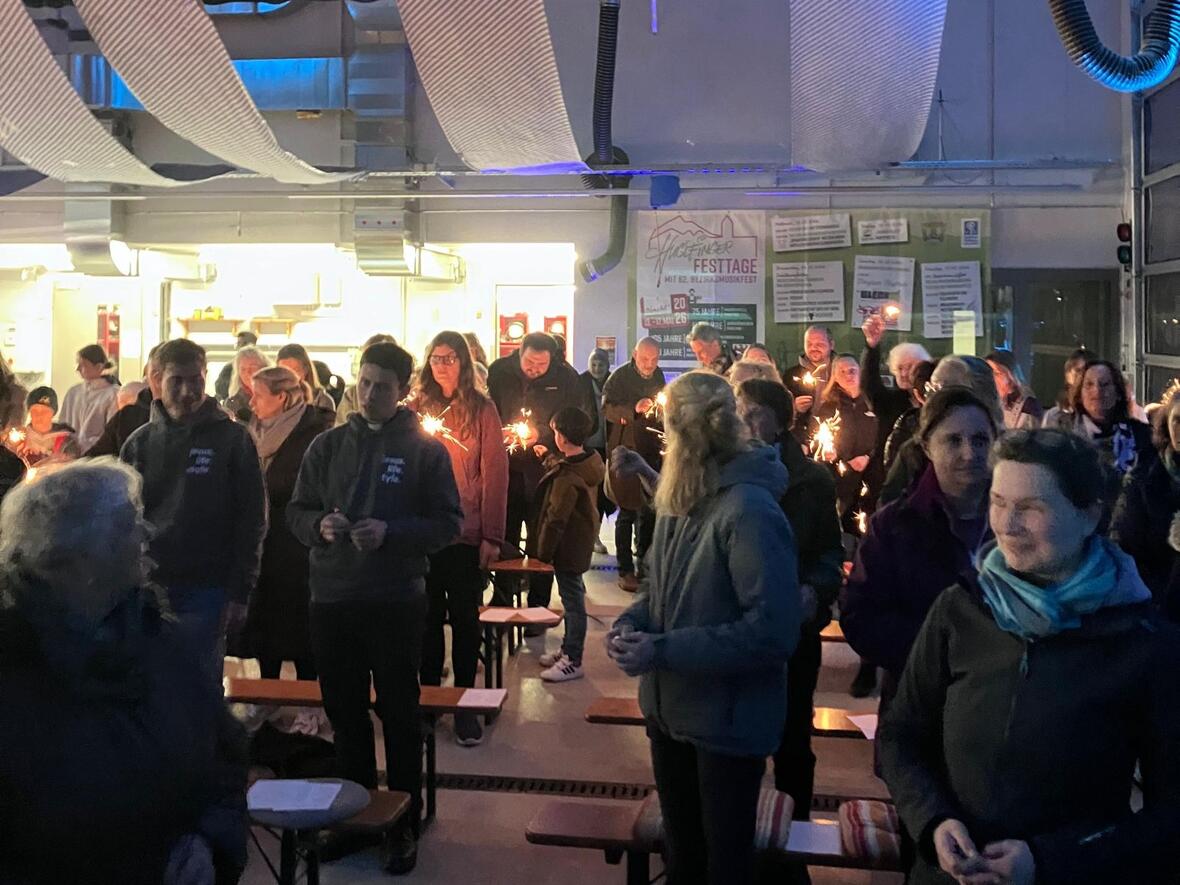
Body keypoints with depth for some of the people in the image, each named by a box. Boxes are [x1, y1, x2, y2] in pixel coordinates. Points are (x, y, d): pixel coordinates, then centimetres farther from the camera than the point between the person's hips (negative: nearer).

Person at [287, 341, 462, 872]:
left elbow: (448, 523, -5)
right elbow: (296, 511, 11)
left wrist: (391, 532, -19)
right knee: (345, 713, 13)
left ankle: (405, 823, 18)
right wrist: (319, 525, -11)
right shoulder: (327, 445, 8)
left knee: (399, 714, 7)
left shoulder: (425, 449, -2)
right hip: (332, 599, 3)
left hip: (397, 603, -3)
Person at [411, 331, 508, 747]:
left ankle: (464, 703, 17)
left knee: (465, 618, 6)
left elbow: (495, 474, -5)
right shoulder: (416, 407, 5)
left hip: (466, 533, -2)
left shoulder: (481, 410, -3)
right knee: (427, 617, 12)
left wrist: (492, 536, -10)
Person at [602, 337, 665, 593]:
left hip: (650, 452, 6)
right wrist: (634, 409, -33)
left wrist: (661, 409, 0)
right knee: (628, 511, -3)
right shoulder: (620, 377, -8)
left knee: (648, 511, 11)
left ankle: (644, 567, 22)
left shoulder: (658, 375, 10)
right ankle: (626, 571, 3)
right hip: (625, 450, -6)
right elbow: (606, 409, -20)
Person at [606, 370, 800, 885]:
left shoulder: (749, 509, -25)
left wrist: (663, 650, -28)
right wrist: (631, 623, -7)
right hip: (670, 710, 8)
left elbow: (773, 629, -29)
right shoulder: (679, 500, 4)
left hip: (728, 722, -8)